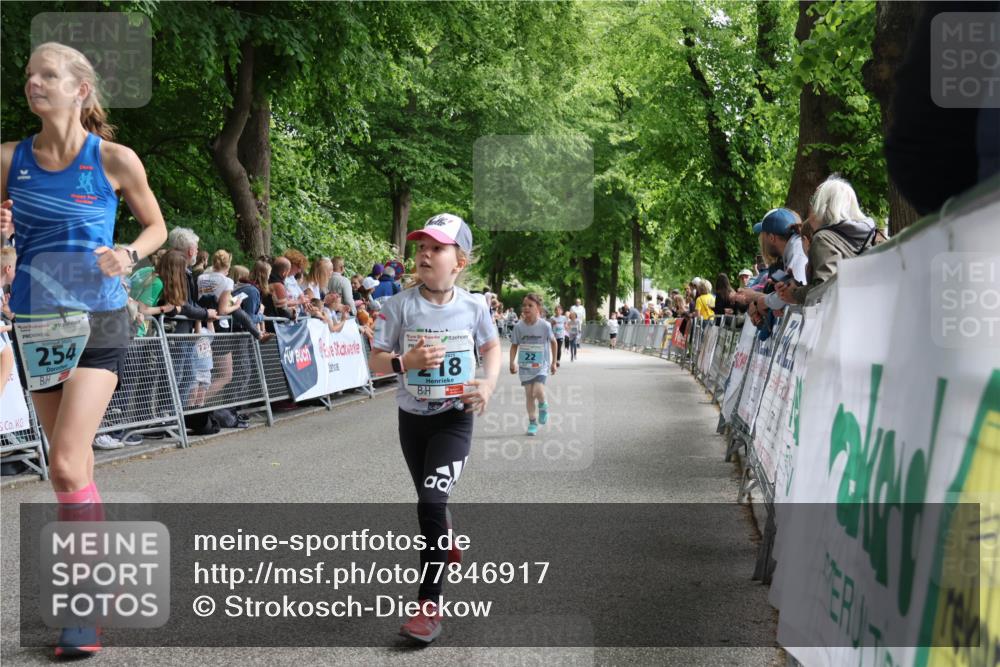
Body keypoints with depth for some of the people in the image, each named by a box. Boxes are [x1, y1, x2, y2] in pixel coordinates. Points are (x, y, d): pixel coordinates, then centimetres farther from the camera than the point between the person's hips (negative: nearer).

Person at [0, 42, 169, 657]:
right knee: (75, 465, 12)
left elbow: (156, 226, 7)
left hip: (99, 319, -4)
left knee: (67, 466, -15)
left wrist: (129, 254, -14)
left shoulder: (115, 159, -6)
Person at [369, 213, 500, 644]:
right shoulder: (400, 305, -11)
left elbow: (492, 346, 10)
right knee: (430, 502, 19)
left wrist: (489, 383, -8)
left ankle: (430, 604, -11)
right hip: (412, 418, 2)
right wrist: (406, 361, -28)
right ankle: (446, 546, 52)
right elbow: (376, 361, -8)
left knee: (431, 503, -17)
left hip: (455, 419, -2)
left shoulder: (473, 307, -8)